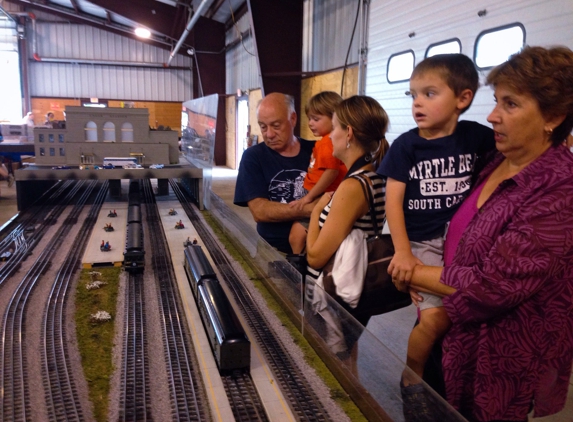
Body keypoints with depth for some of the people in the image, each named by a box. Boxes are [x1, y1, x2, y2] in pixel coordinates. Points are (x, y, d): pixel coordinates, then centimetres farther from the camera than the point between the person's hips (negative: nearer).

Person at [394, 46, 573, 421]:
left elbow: (493, 286, -27)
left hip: (505, 361, -7)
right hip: (461, 340, 7)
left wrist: (413, 275, -17)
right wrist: (423, 274, -9)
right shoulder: (496, 162, 0)